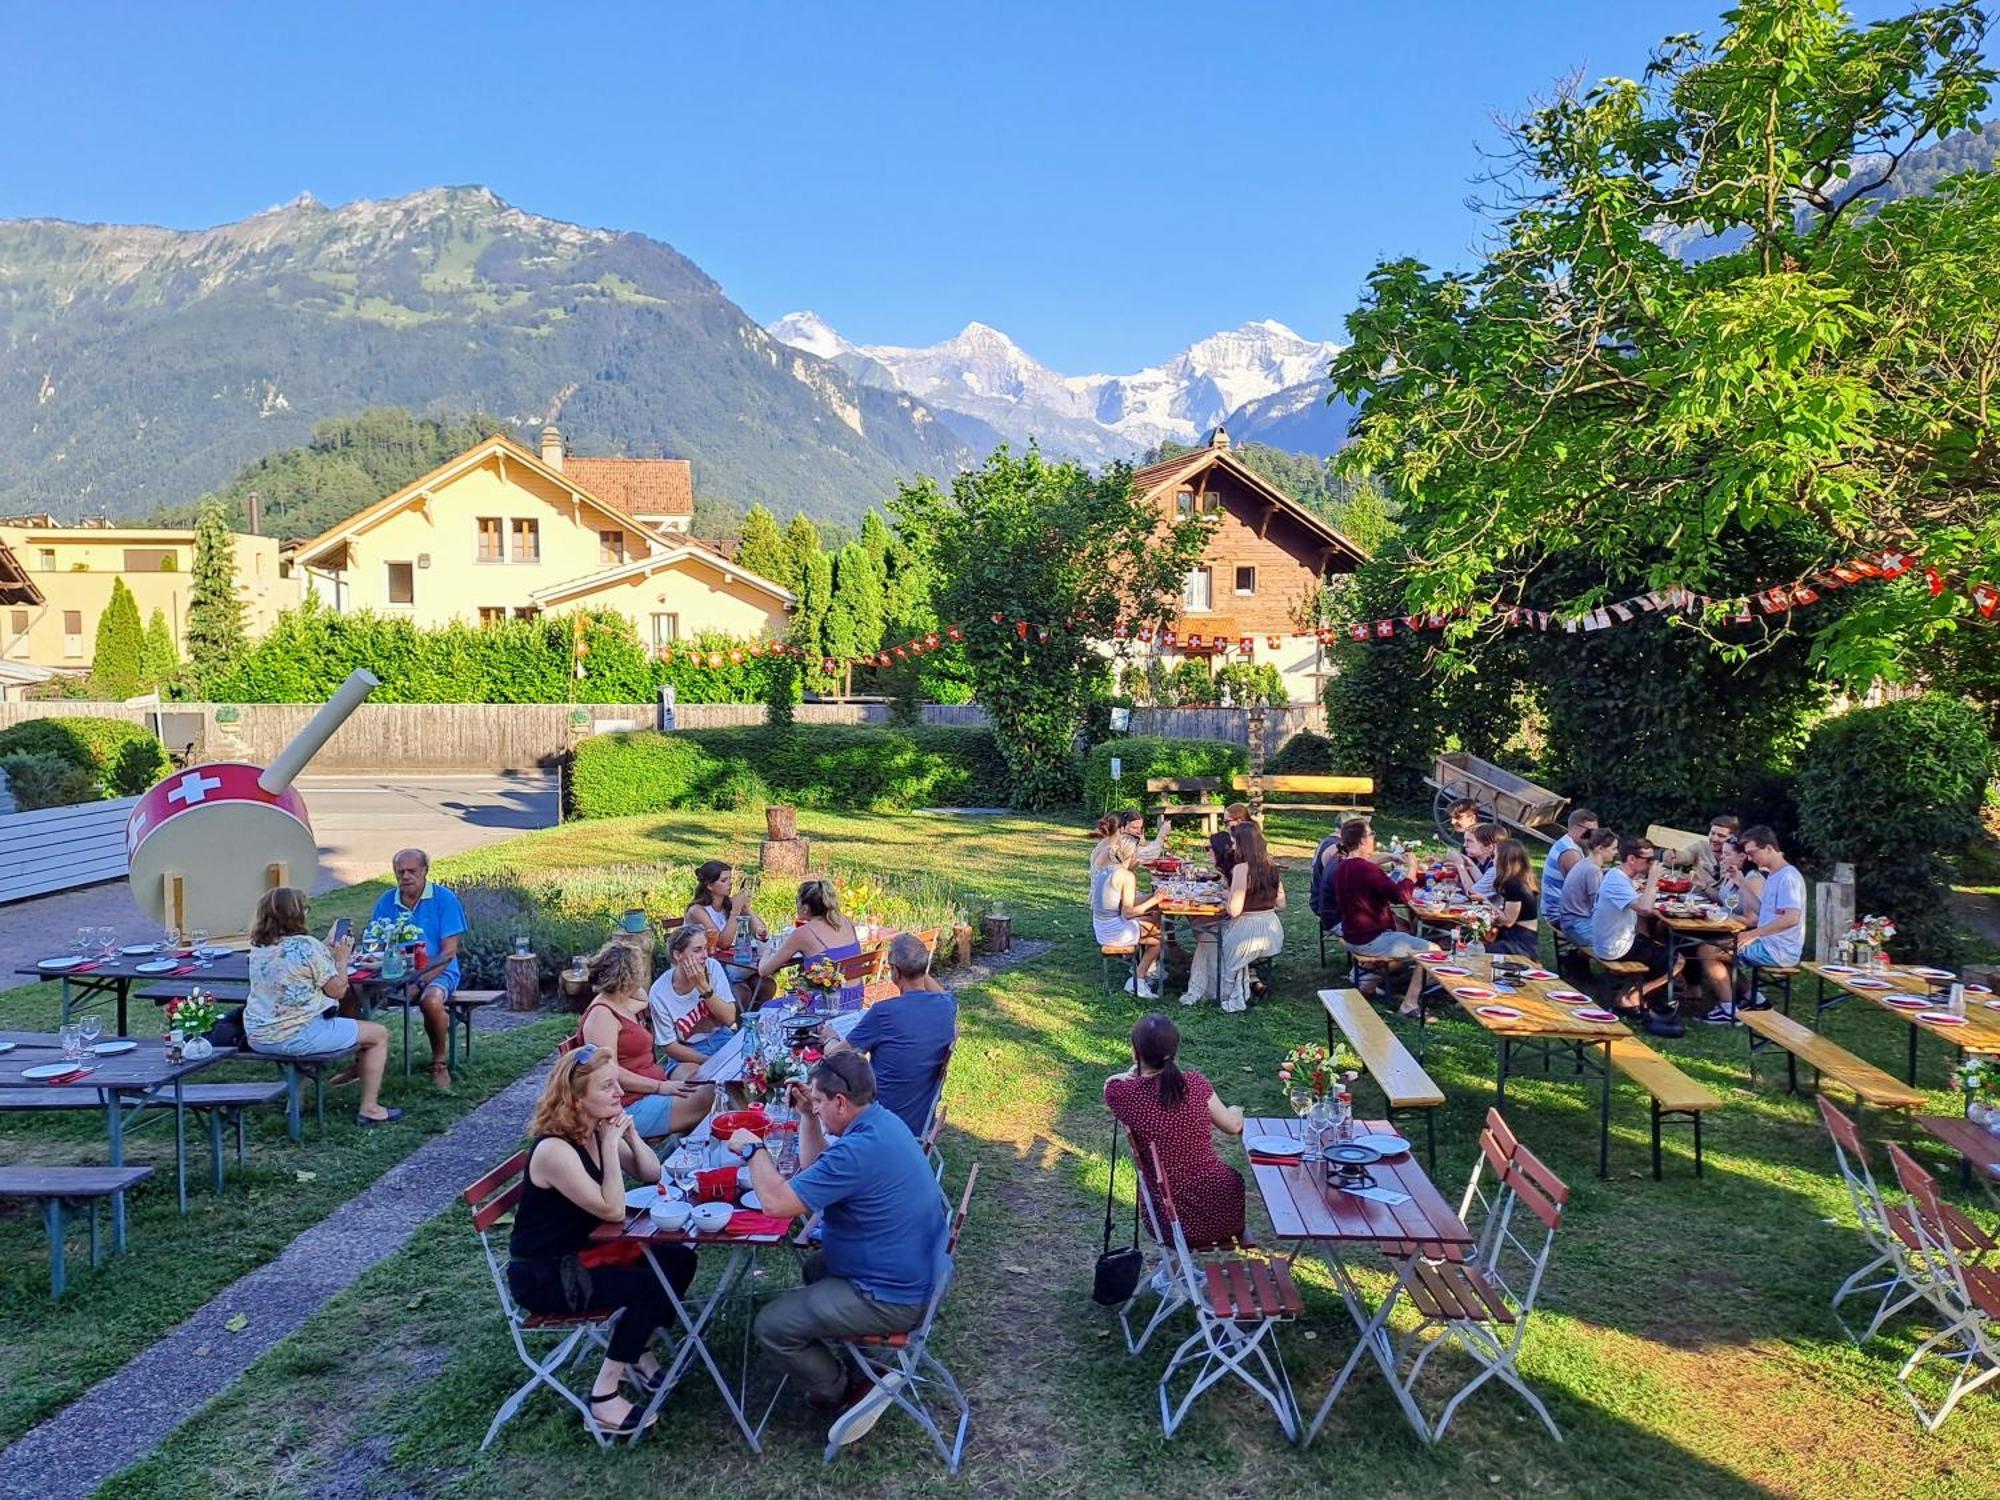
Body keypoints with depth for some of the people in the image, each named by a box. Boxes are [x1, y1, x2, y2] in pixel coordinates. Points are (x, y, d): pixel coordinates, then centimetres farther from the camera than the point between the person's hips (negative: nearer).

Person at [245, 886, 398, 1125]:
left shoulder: (257, 947, 5)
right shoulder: (306, 946, -18)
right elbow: (338, 991, -11)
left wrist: (328, 952, 18)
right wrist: (341, 959, 3)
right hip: (297, 1037, -8)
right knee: (379, 1034, 6)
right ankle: (369, 1108, 8)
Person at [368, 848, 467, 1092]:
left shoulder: (444, 899, -5)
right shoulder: (387, 900, 8)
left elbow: (449, 951, -10)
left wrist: (422, 980, -21)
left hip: (437, 972, -4)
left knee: (431, 1001, -37)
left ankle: (439, 1064, -13)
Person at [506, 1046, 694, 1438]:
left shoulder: (596, 1132, -1)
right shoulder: (554, 1149, -28)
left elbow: (651, 1175, 5)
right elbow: (613, 1211, -28)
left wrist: (630, 1134, -11)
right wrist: (610, 1145, -28)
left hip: (584, 1252, 9)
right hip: (543, 1276, -9)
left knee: (678, 1260, 1)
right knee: (651, 1286, -21)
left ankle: (638, 1353, 20)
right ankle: (604, 1399, -10)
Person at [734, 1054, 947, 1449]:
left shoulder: (861, 1150, -30)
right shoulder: (881, 1121, 2)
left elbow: (777, 1202, -27)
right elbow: (816, 1170, 14)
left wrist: (752, 1148, -13)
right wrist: (806, 1116, 4)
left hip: (893, 1298, -10)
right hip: (915, 1272, 10)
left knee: (771, 1324, -2)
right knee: (815, 1267, 32)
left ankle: (840, 1392, 10)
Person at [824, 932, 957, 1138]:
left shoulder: (883, 1012, -24)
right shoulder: (947, 1006, -8)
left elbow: (835, 1056, -10)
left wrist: (829, 1040, 11)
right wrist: (918, 968, 12)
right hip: (922, 1123, 6)